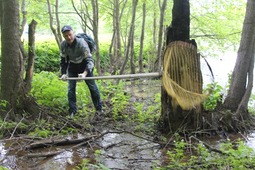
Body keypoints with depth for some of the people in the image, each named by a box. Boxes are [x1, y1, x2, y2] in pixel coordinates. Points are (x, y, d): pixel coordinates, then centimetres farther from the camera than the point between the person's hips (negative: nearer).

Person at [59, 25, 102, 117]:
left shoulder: (81, 43, -33)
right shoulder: (63, 45, -18)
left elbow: (89, 60, -36)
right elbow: (63, 60, -2)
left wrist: (85, 73, -50)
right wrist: (63, 73, -13)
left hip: (85, 66, -3)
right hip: (72, 67, 4)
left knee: (92, 87, 3)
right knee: (71, 88, -1)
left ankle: (99, 109, 19)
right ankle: (72, 111, 10)